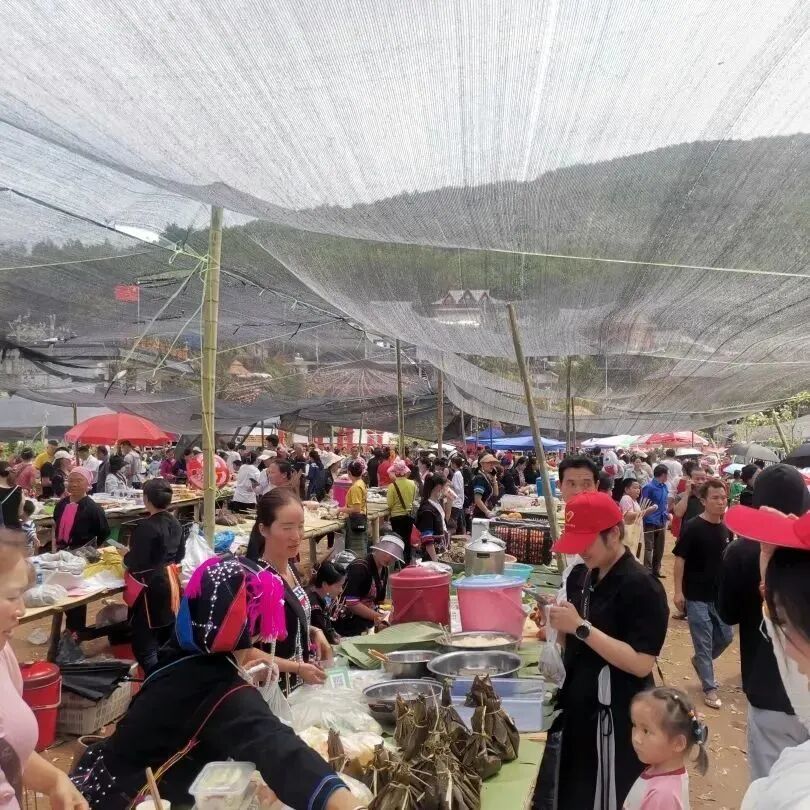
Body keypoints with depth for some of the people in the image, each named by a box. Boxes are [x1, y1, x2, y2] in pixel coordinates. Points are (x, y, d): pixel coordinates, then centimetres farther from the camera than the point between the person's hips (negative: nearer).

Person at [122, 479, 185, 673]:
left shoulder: (146, 527, -20)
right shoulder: (175, 523, 3)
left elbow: (136, 562, -18)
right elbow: (179, 554, 13)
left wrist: (125, 556, 1)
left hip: (150, 586, -8)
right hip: (170, 581, 8)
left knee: (144, 639, -1)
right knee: (166, 640, 19)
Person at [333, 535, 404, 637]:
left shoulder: (384, 570, 7)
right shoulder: (359, 567, -19)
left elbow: (379, 600, 12)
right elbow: (351, 603, -24)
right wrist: (378, 617, -21)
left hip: (367, 623, 9)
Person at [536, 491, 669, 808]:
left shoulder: (642, 586, -19)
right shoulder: (580, 576, 4)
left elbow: (641, 664, -24)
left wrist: (580, 627, -27)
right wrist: (560, 626, -6)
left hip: (615, 717, -7)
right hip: (578, 706, 7)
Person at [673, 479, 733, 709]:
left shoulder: (725, 529, 3)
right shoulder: (693, 528, -16)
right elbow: (680, 559, -14)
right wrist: (678, 591, -16)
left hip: (720, 595, 6)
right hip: (696, 596, -6)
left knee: (726, 636, 14)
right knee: (704, 642, 1)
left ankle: (699, 661, 39)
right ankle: (710, 688, 15)